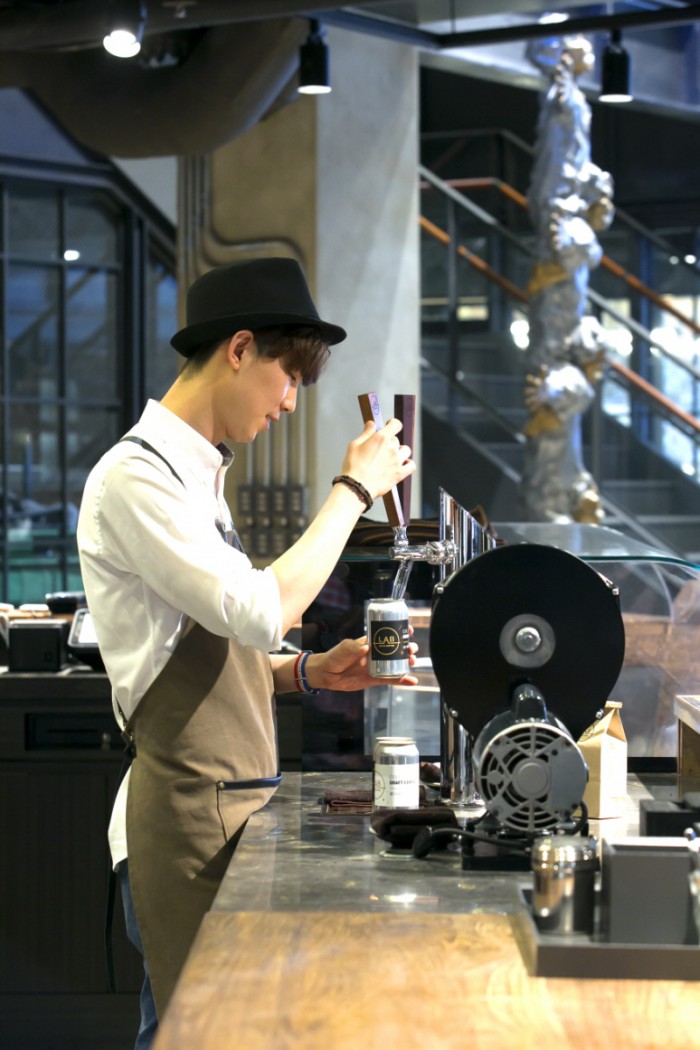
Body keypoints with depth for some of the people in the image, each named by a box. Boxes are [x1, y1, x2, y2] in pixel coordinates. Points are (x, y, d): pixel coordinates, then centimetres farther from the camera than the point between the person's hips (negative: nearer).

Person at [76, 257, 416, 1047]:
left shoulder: (194, 475, 16)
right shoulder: (135, 475, -14)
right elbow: (261, 612, -23)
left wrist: (309, 672, 5)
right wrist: (353, 490, -13)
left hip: (234, 805, 9)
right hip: (188, 812, -9)